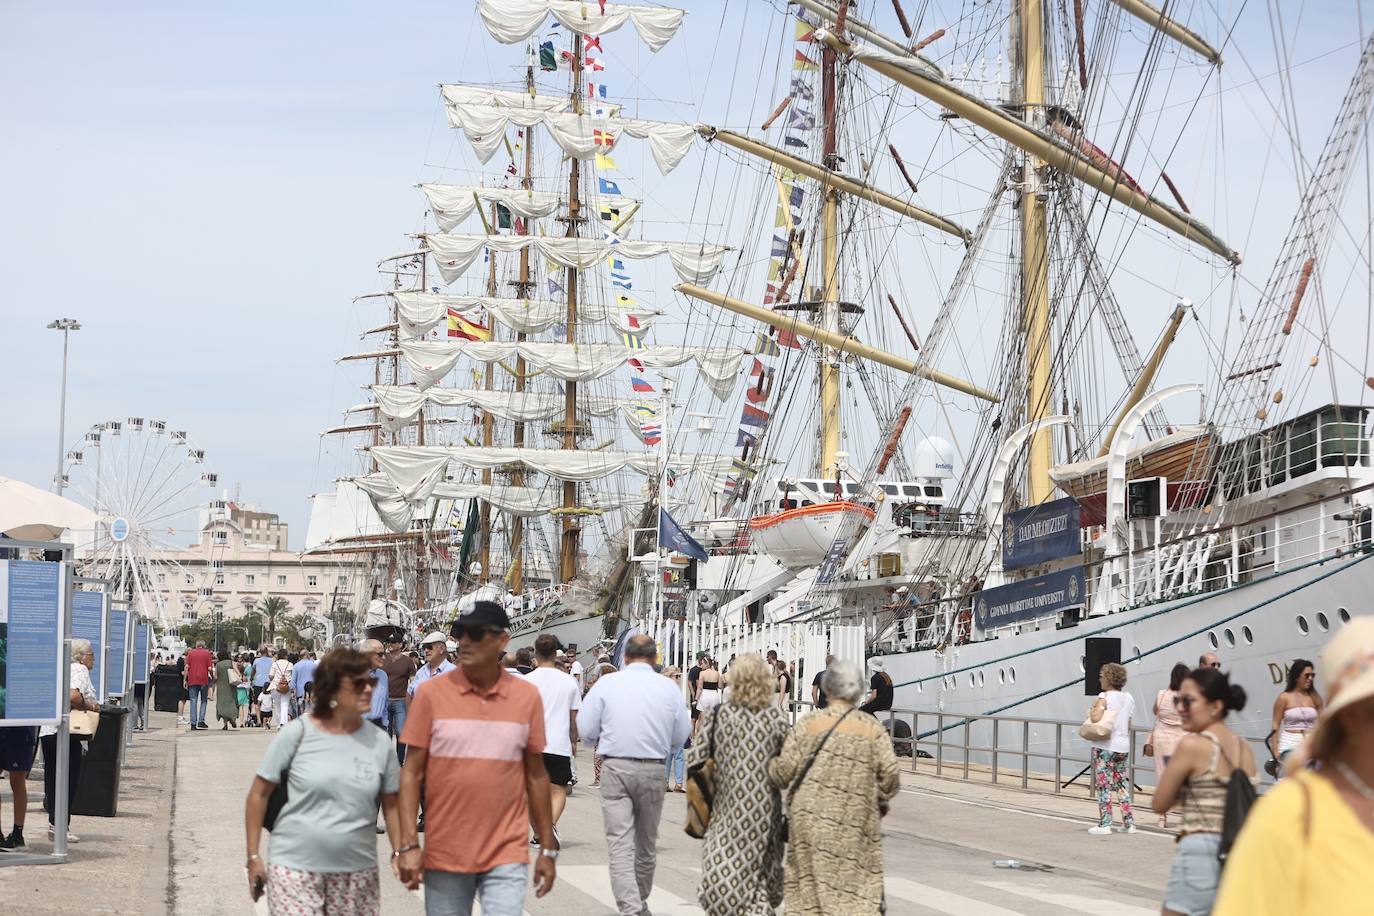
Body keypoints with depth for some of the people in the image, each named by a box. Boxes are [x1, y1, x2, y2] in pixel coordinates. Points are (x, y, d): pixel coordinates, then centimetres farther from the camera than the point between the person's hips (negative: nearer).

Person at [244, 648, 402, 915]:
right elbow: (259, 794, 0)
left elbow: (391, 804, 11)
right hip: (295, 868, -3)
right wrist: (253, 857, -1)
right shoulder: (297, 733, -6)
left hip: (357, 870, 3)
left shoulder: (379, 742, 4)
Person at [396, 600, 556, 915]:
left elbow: (536, 774, 9)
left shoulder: (527, 696, 2)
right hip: (445, 853, 0)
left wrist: (548, 848, 10)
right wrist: (409, 844, -7)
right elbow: (411, 771, -1)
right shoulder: (431, 693, -2)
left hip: (507, 856, 0)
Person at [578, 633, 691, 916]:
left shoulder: (607, 683, -4)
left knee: (619, 842, -4)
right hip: (653, 769, 2)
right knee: (647, 842, 17)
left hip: (615, 768, -2)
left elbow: (586, 729, -3)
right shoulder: (668, 688, 0)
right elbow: (681, 736, 5)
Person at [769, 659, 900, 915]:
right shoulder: (873, 729, 1)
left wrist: (768, 766, 16)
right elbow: (890, 777, -4)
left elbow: (785, 770, -6)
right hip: (854, 828, 0)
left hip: (811, 820, 0)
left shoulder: (809, 723, -3)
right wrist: (879, 801, 15)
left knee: (808, 894, 10)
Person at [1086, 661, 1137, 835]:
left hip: (1104, 747, -6)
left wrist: (1092, 709, -7)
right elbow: (1129, 725, 14)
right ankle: (1129, 822, 12)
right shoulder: (1128, 698, 9)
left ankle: (1105, 824, -3)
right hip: (1123, 746, 6)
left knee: (1103, 785, -2)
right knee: (1122, 784, 13)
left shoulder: (1104, 697, -12)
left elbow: (1096, 718, -25)